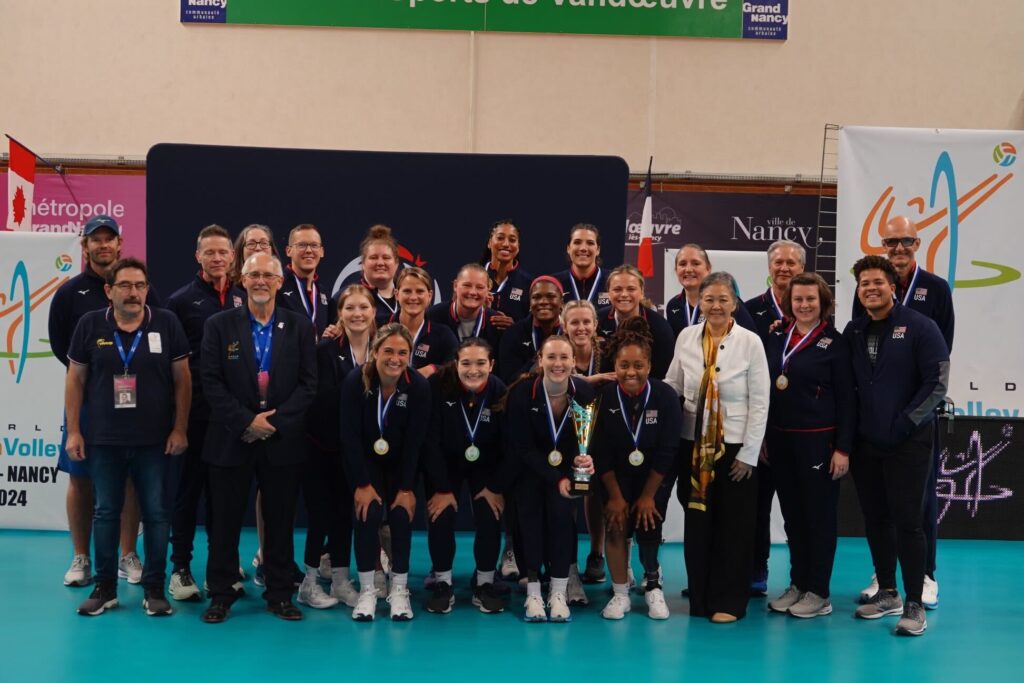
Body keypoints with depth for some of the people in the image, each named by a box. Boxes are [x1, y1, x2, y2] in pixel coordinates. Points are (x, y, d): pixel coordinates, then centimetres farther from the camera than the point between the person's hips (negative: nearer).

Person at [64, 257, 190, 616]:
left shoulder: (166, 323, -3)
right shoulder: (90, 324, -1)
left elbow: (182, 379, 0)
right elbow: (75, 380, 4)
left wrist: (180, 429, -4)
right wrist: (73, 431, 1)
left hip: (154, 439, -1)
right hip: (103, 439, 1)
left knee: (156, 513, 5)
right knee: (106, 513, 10)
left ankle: (154, 589, 15)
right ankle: (105, 587, 22)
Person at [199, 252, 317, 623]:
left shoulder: (300, 326, 4)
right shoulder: (219, 325, 2)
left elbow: (308, 383, -1)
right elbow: (211, 382, -4)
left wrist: (275, 421, -11)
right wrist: (245, 422, -14)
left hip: (283, 440, 1)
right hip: (231, 439, 0)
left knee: (280, 520, 7)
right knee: (225, 520, 6)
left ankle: (279, 594, 18)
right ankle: (221, 594, 18)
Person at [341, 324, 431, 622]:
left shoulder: (419, 386, -21)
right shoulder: (355, 382, -23)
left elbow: (414, 441, -16)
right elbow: (350, 436, -18)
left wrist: (407, 488, -17)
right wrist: (362, 484, -19)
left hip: (400, 464, 1)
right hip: (364, 461, -1)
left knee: (401, 516, -15)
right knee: (368, 514, -19)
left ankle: (399, 589, 1)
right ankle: (367, 590, -6)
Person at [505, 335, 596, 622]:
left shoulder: (585, 393, -16)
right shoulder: (522, 393, -21)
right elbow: (522, 447, -16)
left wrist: (585, 459, -33)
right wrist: (555, 479, -24)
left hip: (566, 468, 1)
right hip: (530, 468, -1)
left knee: (561, 511, -21)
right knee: (530, 516, -20)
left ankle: (559, 593, -12)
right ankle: (533, 593, -9)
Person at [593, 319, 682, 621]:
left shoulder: (665, 396, -21)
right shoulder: (605, 397, -19)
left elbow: (666, 451, -17)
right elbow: (602, 453, -13)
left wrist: (648, 495, -14)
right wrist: (615, 495, -11)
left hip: (655, 476, -1)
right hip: (616, 476, 1)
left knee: (648, 528, -10)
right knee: (617, 526, -11)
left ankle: (653, 584, 18)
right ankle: (620, 593, 4)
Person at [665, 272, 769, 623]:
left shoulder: (750, 342, -7)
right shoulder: (686, 337, 1)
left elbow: (760, 402, -6)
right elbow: (672, 386, 9)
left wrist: (748, 454, -8)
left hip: (735, 446, -2)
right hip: (694, 443, 3)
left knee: (733, 526, 4)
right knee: (697, 523, 8)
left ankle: (729, 601, 16)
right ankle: (700, 596, 21)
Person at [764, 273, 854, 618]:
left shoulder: (834, 343, -5)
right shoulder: (776, 338, 8)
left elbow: (846, 399, -6)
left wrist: (843, 448, -11)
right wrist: (763, 438, 10)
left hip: (818, 440, -5)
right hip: (780, 439, 5)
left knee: (819, 515, 3)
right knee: (792, 515, 12)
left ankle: (818, 593, 11)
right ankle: (797, 584, 22)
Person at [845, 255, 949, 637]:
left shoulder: (919, 327, -7)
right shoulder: (853, 332, 7)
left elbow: (937, 382, -11)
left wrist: (906, 423, -13)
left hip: (908, 442, -5)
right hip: (865, 443, 5)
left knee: (907, 521, -4)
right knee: (875, 520, 11)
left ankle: (914, 604, 5)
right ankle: (887, 593, 26)